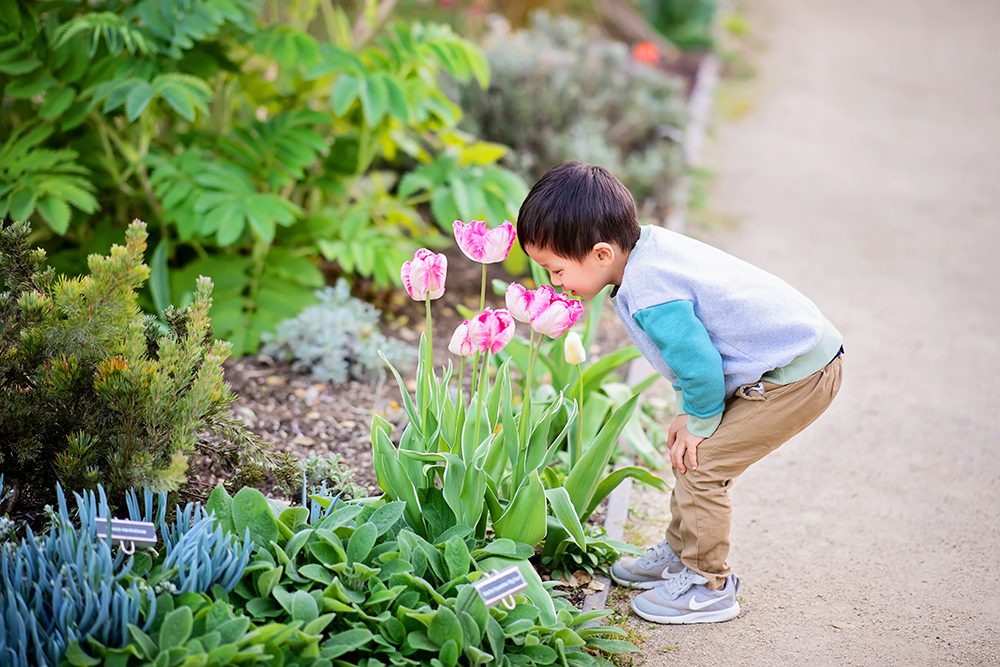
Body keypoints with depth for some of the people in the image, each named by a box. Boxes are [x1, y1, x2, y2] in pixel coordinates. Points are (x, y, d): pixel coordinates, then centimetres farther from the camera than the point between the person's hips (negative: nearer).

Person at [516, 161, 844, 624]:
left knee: (700, 463, -7)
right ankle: (680, 553, 33)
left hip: (796, 374, -10)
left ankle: (707, 587, 7)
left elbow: (698, 364, -24)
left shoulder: (649, 295, -28)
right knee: (687, 451, 18)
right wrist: (689, 412, 13)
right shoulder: (650, 247, 3)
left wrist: (701, 421, -5)